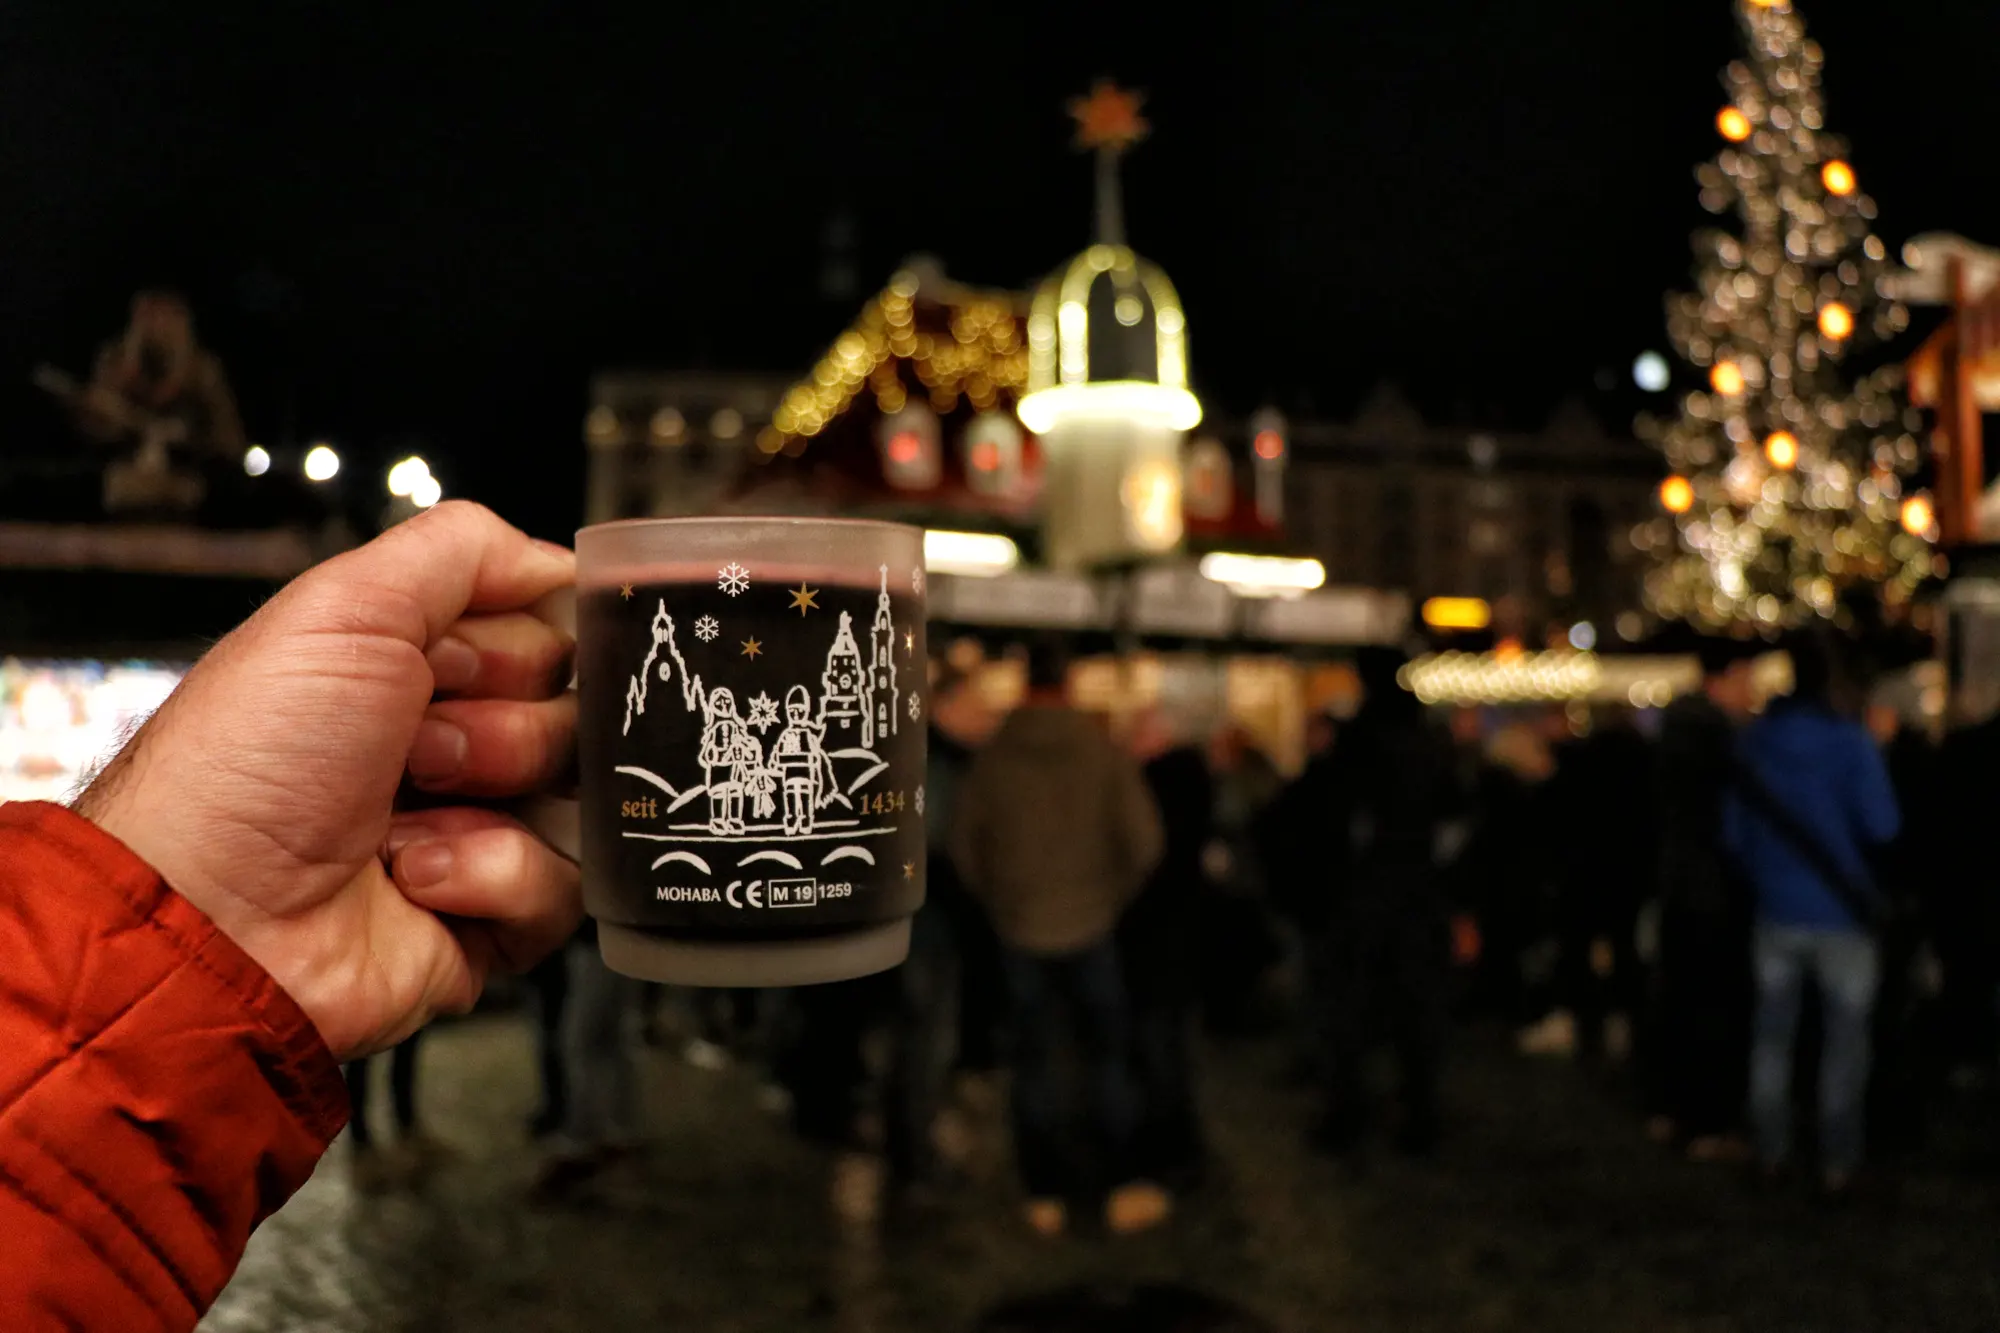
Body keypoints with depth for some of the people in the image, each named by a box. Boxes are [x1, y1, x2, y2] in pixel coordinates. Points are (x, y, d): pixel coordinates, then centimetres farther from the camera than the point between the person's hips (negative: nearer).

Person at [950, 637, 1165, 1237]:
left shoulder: (993, 755, -4)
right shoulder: (1102, 751, -9)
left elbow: (964, 841, 2)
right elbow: (1143, 838, -12)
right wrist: (1117, 893, 4)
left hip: (1018, 931, 2)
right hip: (1089, 926, -1)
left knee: (1033, 1057, 10)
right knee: (1108, 1052, 11)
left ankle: (1044, 1193, 16)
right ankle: (1119, 1187, 14)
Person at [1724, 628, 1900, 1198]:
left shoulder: (1754, 740, 1)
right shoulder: (1850, 741, -12)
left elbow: (1734, 830, 6)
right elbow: (1881, 825, -15)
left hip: (1776, 911, 4)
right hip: (1839, 914, -4)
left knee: (1772, 1034, 12)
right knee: (1844, 1039, 5)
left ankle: (1772, 1151, 20)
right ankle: (1837, 1162, 8)